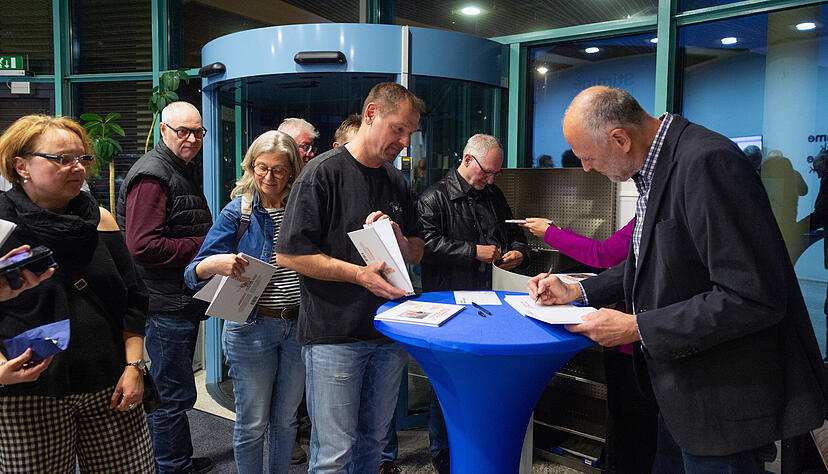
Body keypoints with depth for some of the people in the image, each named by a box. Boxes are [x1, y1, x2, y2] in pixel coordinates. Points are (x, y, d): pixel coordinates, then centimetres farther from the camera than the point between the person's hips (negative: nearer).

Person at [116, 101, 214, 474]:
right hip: (165, 305, -10)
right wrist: (204, 246, -18)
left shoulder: (187, 172, 17)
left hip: (185, 300, 10)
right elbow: (143, 247, -25)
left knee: (173, 391, 21)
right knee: (173, 394, 0)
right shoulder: (152, 175, -16)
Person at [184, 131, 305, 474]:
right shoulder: (237, 212, -3)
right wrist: (215, 263, -31)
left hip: (298, 326, 3)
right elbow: (194, 274, -8)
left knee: (286, 420, 16)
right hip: (251, 327, -3)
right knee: (252, 424, 8)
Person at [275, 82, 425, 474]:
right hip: (334, 335, -6)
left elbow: (417, 251, 19)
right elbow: (289, 254, -12)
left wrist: (400, 242, -5)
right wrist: (359, 273, -19)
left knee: (373, 441, 16)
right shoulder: (323, 172, -8)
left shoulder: (397, 182, 13)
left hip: (389, 333, 6)